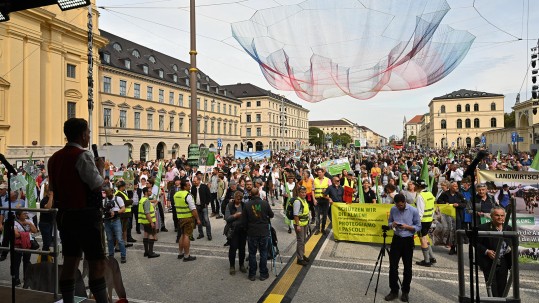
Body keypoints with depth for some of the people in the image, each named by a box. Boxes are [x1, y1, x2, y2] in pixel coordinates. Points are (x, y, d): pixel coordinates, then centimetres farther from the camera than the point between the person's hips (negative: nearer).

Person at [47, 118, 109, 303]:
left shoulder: (55, 158, 11)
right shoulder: (83, 156, -15)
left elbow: (52, 186, 19)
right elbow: (97, 184, -20)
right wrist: (100, 167, -4)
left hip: (64, 215, 8)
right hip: (86, 216, -8)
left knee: (70, 263, 16)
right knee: (97, 263, -2)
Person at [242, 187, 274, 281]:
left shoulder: (247, 205, -9)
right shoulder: (265, 203, -10)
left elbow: (243, 221, -3)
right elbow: (271, 215, 3)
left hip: (252, 233, 0)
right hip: (264, 232, 0)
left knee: (252, 253, 12)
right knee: (263, 252, 12)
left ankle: (252, 274, 20)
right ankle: (263, 274, 18)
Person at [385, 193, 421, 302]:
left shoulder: (413, 211, -10)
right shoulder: (393, 209, -1)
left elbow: (418, 227, -4)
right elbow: (389, 222, 11)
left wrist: (407, 227, -20)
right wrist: (392, 224, -12)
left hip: (408, 240, -2)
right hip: (396, 239, 2)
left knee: (407, 268, 9)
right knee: (393, 266, 2)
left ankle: (405, 292, 25)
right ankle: (394, 291, 16)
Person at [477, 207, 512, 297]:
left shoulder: (508, 229, 5)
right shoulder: (483, 228, -11)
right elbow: (476, 243, -7)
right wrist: (486, 251, -20)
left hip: (503, 265, 5)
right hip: (489, 264, -5)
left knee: (502, 288, 15)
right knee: (492, 288, -2)